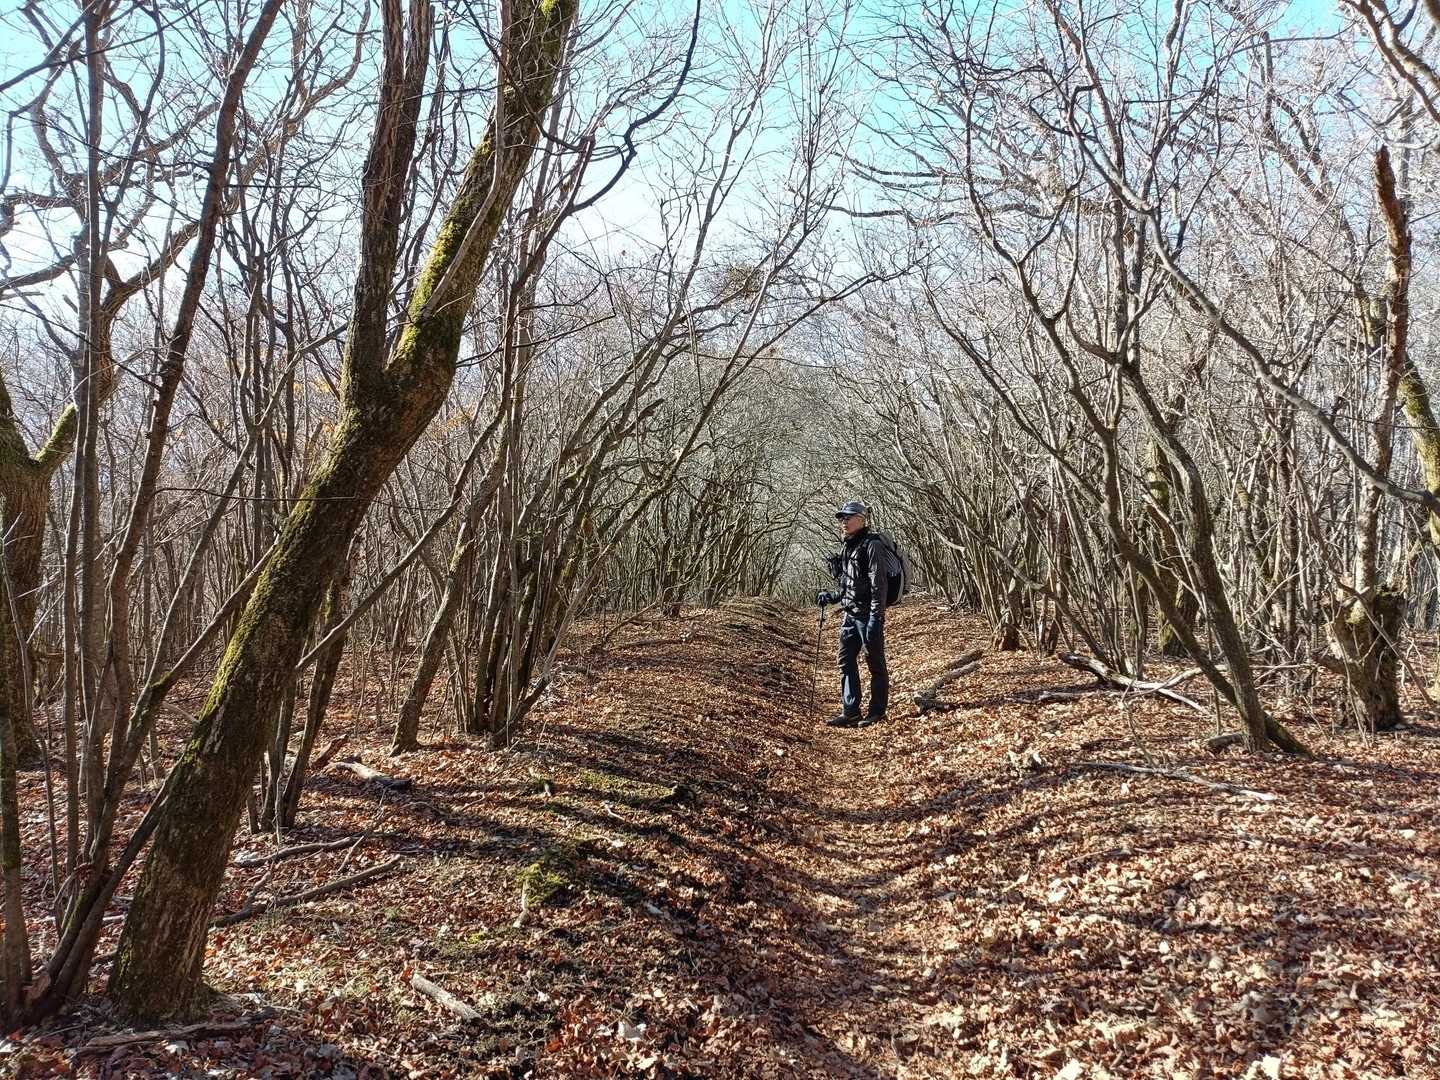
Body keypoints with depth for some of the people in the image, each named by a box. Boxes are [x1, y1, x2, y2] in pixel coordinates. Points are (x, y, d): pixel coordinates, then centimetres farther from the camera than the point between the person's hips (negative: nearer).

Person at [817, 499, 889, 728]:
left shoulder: (871, 545, -11)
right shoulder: (848, 548, 16)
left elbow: (878, 584, -17)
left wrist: (875, 618, -22)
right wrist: (830, 597, 11)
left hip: (868, 614, -9)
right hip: (851, 615, 9)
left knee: (875, 663, 2)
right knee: (846, 662, 9)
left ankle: (876, 712, 11)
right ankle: (850, 712, 15)